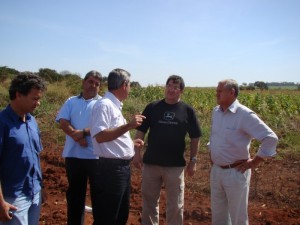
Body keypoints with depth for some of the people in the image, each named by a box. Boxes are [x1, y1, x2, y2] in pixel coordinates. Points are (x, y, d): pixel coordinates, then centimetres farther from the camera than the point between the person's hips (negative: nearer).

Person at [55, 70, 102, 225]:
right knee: (74, 193, 16)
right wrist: (76, 136, -18)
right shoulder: (71, 101, 10)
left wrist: (83, 132, -20)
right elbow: (63, 122, -2)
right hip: (73, 155, 3)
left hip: (96, 156, -2)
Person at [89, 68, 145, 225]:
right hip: (111, 168, -10)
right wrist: (128, 126, -28)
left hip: (122, 167, 10)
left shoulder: (114, 105, 13)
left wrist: (131, 143, 27)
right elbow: (100, 136, -27)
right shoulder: (104, 105, -16)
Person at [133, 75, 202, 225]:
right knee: (149, 201, 14)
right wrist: (137, 153, -4)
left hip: (176, 165, -1)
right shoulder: (152, 107, 1)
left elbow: (195, 138, 3)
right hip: (151, 162, 1)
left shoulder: (188, 110, -1)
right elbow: (140, 131, 4)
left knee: (175, 205, 11)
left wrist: (193, 160, 0)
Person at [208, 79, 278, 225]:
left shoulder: (245, 115, -18)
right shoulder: (216, 111, 4)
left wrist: (254, 162, -15)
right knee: (217, 213, 20)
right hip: (216, 170, 6)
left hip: (236, 172, -6)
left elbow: (271, 138, -19)